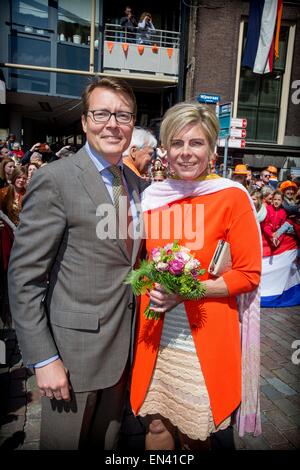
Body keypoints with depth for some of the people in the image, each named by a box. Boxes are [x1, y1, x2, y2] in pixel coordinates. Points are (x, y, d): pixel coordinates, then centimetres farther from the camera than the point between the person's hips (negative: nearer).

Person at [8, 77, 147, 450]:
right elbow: (23, 276, -15)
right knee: (64, 442, 17)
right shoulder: (55, 179, -14)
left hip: (125, 347, 6)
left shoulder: (136, 183, 7)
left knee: (107, 441, 24)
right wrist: (43, 359, -16)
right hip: (74, 349, -5)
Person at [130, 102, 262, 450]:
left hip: (206, 338, -3)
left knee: (196, 434, 15)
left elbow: (249, 274, -8)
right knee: (158, 425, 17)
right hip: (157, 335, 3)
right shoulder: (152, 196, 2)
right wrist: (150, 286, -3)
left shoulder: (232, 197, -10)